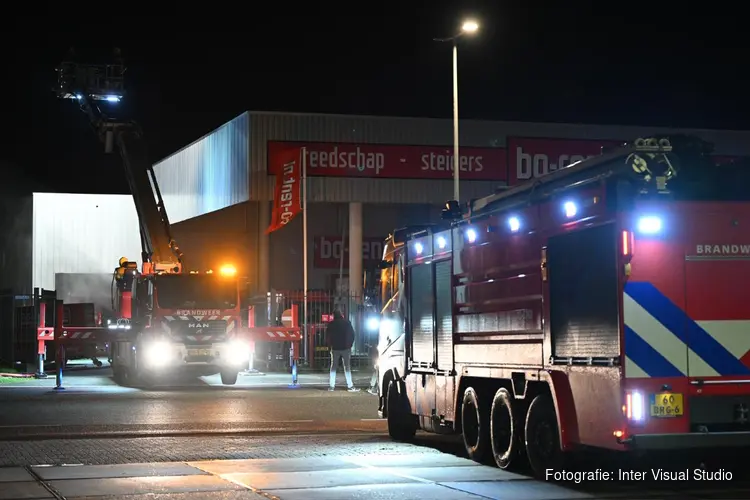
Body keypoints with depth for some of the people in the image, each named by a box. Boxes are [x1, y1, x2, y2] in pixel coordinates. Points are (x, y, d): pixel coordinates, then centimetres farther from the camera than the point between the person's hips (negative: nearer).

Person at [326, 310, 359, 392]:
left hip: (335, 348, 1)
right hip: (345, 348, -1)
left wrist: (329, 346, 11)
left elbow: (327, 337, 2)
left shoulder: (331, 324, 1)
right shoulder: (347, 323, 0)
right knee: (347, 367, 1)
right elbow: (352, 335, 2)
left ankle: (331, 386, 4)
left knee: (333, 367, 9)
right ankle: (350, 386, -4)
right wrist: (349, 345, 9)